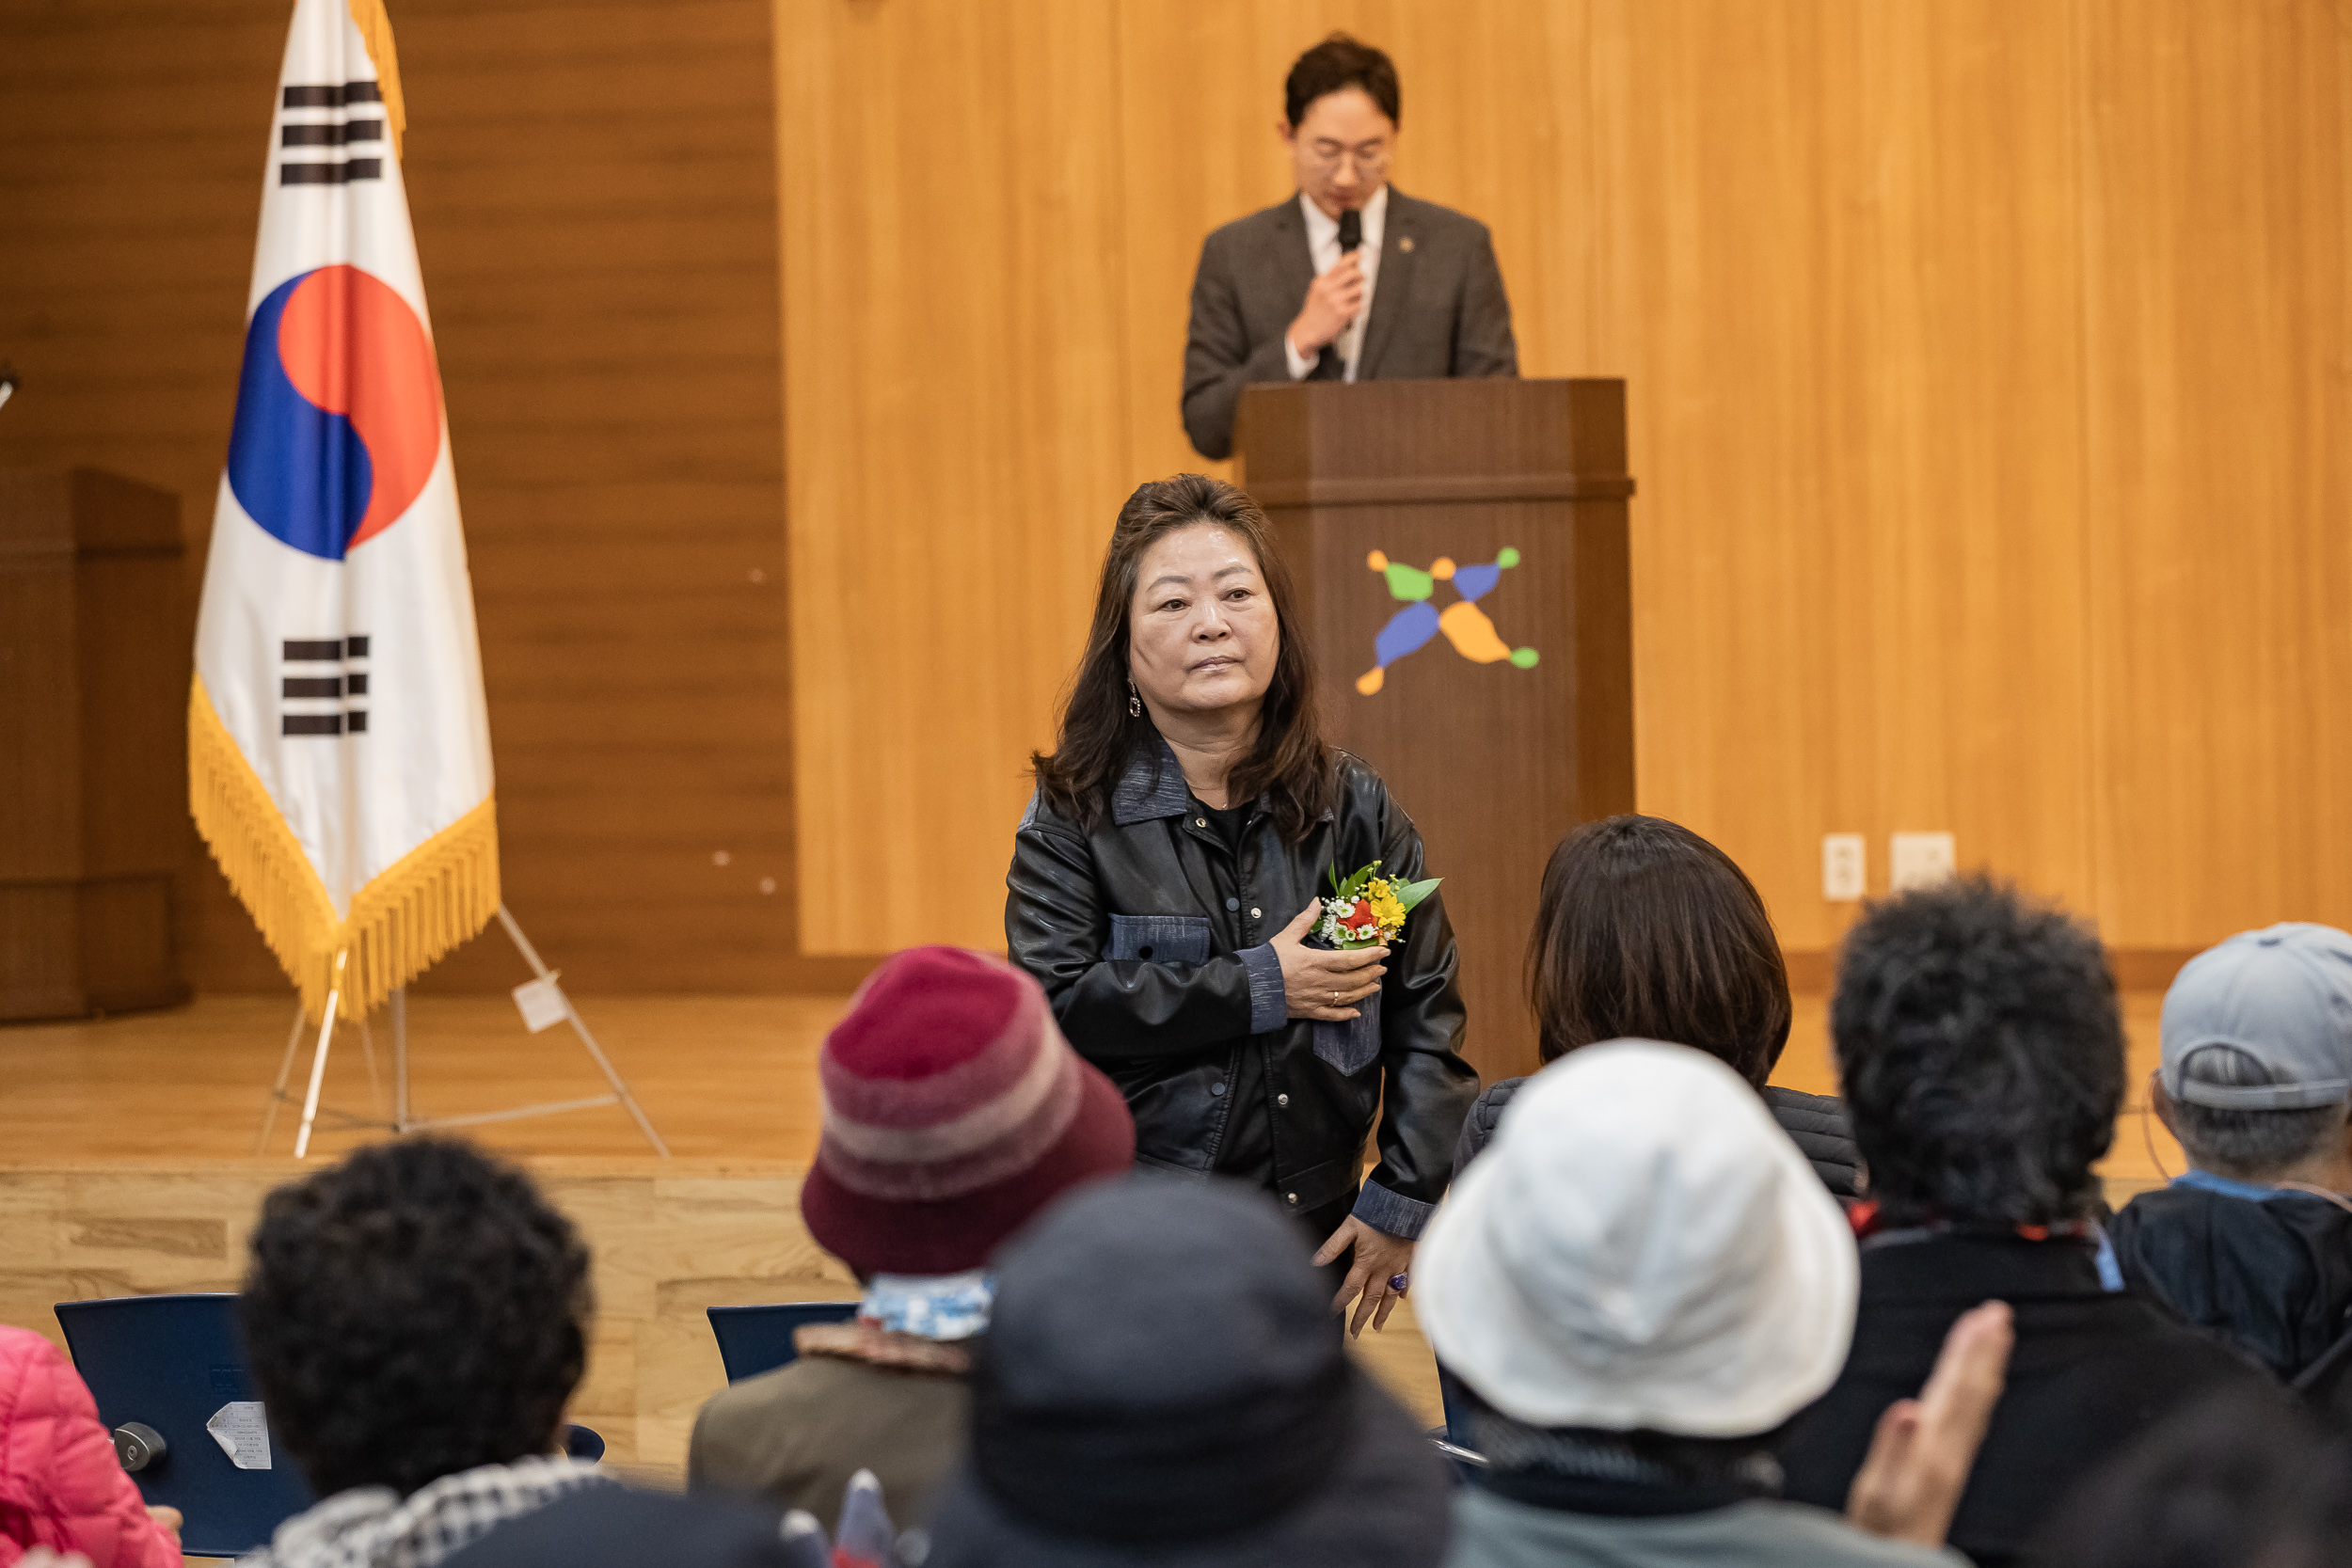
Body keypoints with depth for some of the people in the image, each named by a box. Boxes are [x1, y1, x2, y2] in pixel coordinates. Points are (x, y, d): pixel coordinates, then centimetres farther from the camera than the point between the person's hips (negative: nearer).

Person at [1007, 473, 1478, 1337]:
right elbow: (1051, 1004, -15)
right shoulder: (1074, 816, -4)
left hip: (1310, 1244, 2)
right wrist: (1258, 988, -15)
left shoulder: (1352, 805, 3)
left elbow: (1427, 1010, 3)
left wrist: (1402, 1201, -5)